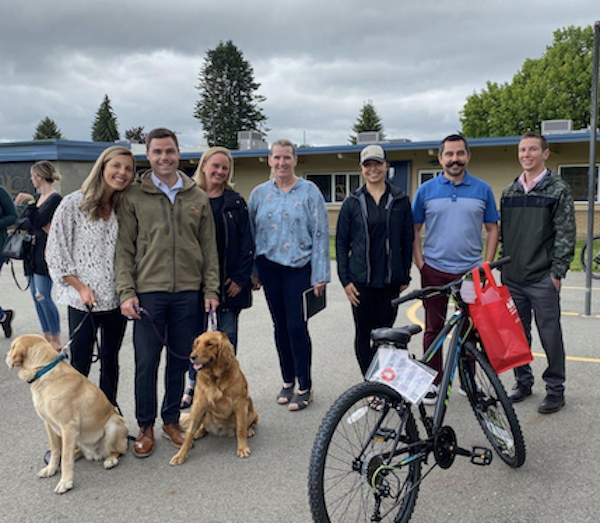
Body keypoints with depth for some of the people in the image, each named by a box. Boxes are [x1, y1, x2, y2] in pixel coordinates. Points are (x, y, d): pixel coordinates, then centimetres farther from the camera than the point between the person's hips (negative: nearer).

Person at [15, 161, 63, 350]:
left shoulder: (55, 198, -12)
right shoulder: (39, 197, 15)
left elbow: (37, 222, -19)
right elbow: (22, 220, 15)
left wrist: (30, 202, -16)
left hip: (45, 253, -9)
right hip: (33, 252, 9)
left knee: (43, 296, -10)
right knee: (36, 296, 10)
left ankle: (56, 340, 0)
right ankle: (47, 337, 19)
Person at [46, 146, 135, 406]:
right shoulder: (73, 204, -6)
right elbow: (55, 253, -5)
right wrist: (81, 287, -10)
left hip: (116, 298, 4)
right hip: (83, 302, -4)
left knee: (110, 361, 14)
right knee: (79, 365, 3)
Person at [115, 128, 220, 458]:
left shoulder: (198, 197, 9)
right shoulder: (134, 197, 2)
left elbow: (209, 247, 10)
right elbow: (124, 248, 0)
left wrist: (211, 289, 4)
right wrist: (126, 291, -9)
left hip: (187, 292, 2)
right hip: (148, 292, -2)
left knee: (180, 360, 10)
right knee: (146, 362, 3)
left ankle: (171, 420, 28)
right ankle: (145, 427, 20)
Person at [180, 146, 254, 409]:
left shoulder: (235, 203, 4)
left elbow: (247, 243, 2)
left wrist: (240, 278, -6)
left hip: (230, 281, 0)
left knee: (227, 336, 6)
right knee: (195, 335, 8)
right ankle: (193, 385, 24)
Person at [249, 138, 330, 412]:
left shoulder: (309, 191, -3)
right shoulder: (259, 193, 6)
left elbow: (320, 234, -5)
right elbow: (251, 234, 11)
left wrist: (320, 275, -9)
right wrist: (251, 271, 7)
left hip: (299, 267, -3)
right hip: (269, 267, 4)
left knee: (297, 326, -5)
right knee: (280, 325, 11)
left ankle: (305, 387, 9)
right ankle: (287, 381, 25)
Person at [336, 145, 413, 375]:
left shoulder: (400, 200, 4)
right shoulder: (352, 203, 3)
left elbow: (408, 240, 7)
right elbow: (341, 242, 4)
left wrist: (405, 277, 3)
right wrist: (345, 279, -3)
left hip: (390, 280, 0)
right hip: (361, 281, 0)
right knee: (363, 334, 4)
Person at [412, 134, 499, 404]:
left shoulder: (482, 189, 5)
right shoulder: (426, 190, 3)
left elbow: (492, 229, 8)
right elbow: (415, 229, 6)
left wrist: (487, 265, -1)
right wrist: (420, 263, -2)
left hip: (471, 270, 1)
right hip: (434, 271, 0)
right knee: (434, 329, 6)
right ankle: (433, 382, 18)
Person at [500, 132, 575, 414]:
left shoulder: (558, 189, -2)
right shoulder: (509, 191, 12)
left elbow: (566, 234, -6)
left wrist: (557, 272, -11)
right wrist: (503, 266, 11)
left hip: (543, 279, -5)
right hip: (512, 278, 5)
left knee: (550, 334, 2)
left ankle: (555, 389, 15)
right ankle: (523, 382, 26)